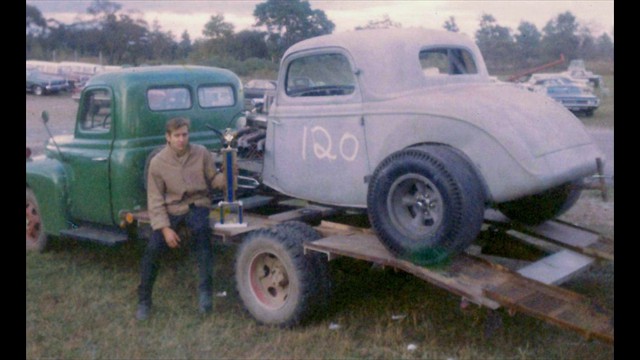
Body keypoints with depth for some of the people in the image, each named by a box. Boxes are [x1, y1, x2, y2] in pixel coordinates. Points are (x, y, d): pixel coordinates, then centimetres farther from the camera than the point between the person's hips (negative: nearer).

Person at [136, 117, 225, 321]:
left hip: (197, 205, 0)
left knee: (201, 230, -35)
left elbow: (213, 180, 6)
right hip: (172, 209, 1)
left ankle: (205, 290, -24)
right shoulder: (157, 162, -6)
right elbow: (155, 200, -5)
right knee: (153, 248, -19)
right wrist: (165, 228, -15)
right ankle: (144, 301, 3)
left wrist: (225, 177, -18)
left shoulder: (201, 153, -4)